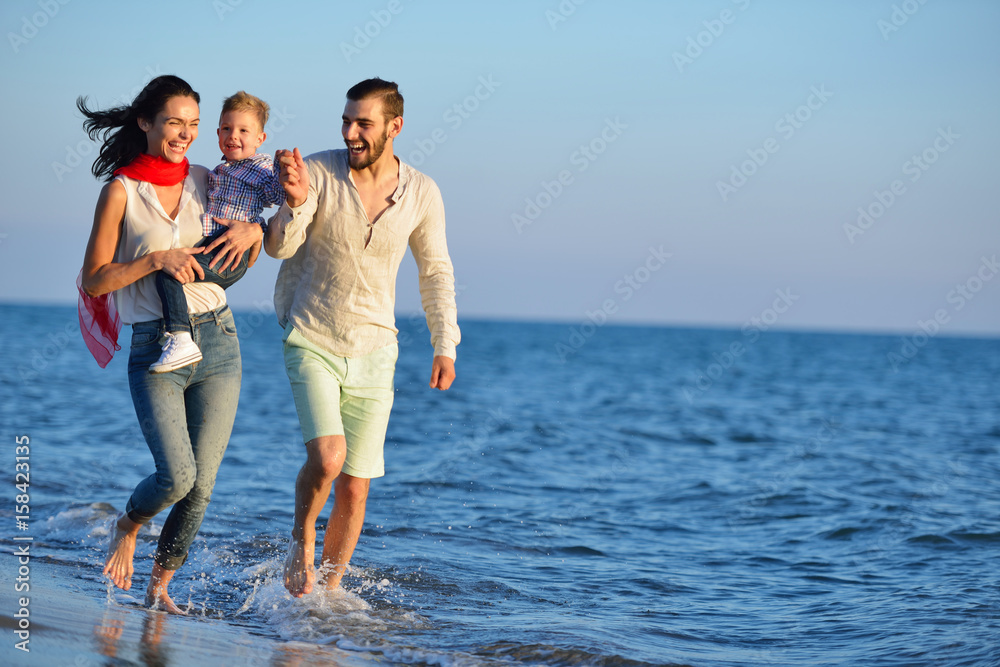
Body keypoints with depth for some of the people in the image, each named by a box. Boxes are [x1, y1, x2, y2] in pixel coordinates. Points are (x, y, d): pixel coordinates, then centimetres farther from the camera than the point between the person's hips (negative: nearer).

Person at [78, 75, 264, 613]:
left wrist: (251, 231, -1)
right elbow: (94, 282, -4)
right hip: (155, 347, -4)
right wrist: (156, 259, -17)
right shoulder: (122, 191, -3)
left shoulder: (206, 182, 8)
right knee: (175, 476, -17)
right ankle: (127, 527, 17)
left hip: (218, 343, 4)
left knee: (201, 485, 2)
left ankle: (159, 587, 21)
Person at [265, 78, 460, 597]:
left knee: (355, 489, 3)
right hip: (311, 343, -2)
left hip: (373, 353, 2)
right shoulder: (317, 172, -11)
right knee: (326, 457, -22)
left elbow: (436, 271, 9)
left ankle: (329, 589, 23)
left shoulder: (422, 194, -4)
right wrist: (294, 203, -40)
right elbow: (279, 246, -20)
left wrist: (445, 345, 5)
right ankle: (301, 540, 8)